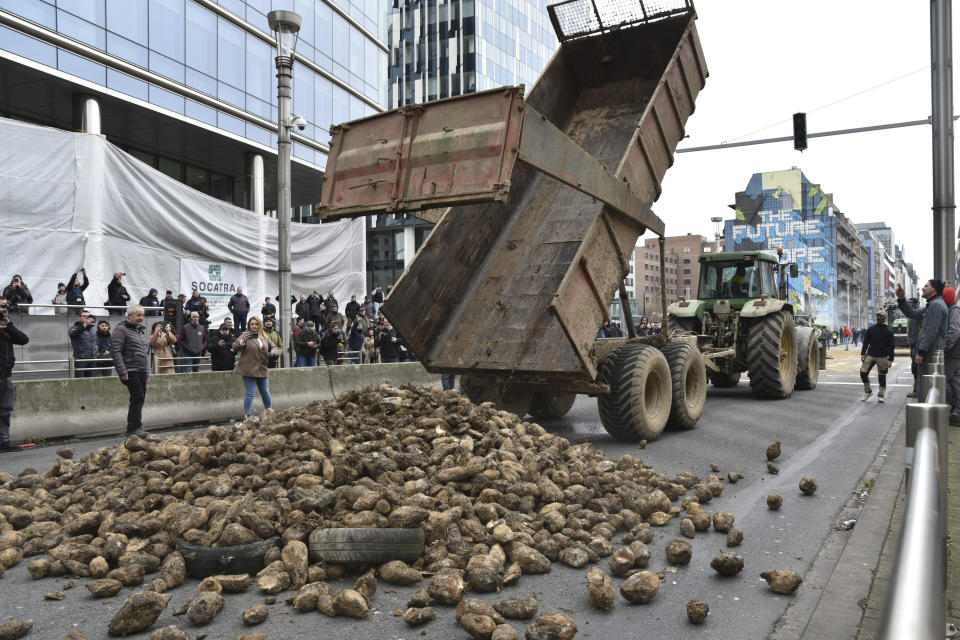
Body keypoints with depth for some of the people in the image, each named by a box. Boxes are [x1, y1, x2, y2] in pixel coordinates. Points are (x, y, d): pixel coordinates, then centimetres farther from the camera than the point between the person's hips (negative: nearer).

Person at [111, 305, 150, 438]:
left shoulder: (141, 330, 21)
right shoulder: (121, 329, -6)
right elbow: (116, 351, -13)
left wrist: (147, 371, 23)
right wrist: (122, 372, -19)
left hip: (141, 372, 8)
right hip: (130, 371, -8)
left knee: (139, 399, 7)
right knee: (138, 397, -13)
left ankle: (133, 428, 15)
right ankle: (134, 428, -8)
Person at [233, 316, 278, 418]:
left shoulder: (264, 337, 13)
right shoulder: (245, 336, -3)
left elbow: (273, 347, 22)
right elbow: (235, 348, -11)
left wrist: (274, 352, -1)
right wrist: (242, 341, -30)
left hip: (262, 370, 5)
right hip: (249, 370, -5)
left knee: (266, 393, 14)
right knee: (250, 393, -7)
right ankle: (247, 415, -1)